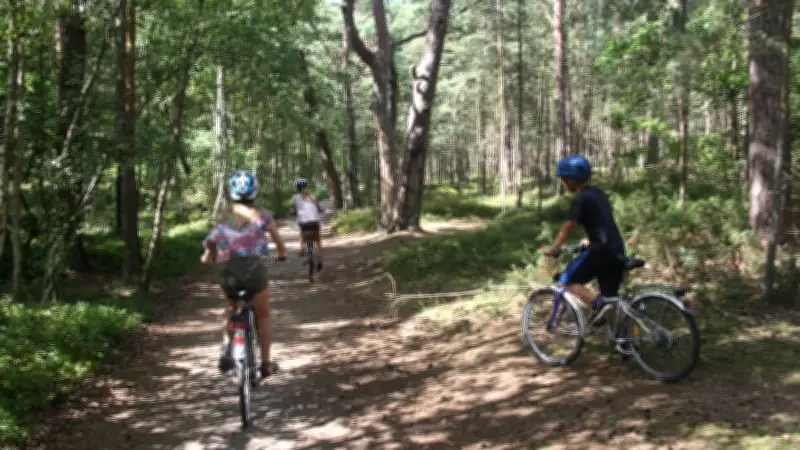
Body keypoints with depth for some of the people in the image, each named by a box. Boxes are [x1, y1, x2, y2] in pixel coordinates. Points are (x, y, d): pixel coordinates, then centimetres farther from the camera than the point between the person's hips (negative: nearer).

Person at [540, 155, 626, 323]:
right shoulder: (598, 193, 16)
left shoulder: (580, 199, -9)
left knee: (568, 280, 4)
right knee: (610, 298, 14)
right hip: (617, 251, 8)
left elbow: (567, 228, -5)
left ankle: (597, 305, -15)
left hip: (601, 250, -8)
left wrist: (552, 249, 7)